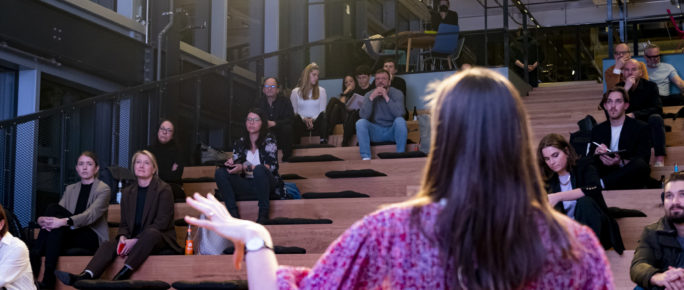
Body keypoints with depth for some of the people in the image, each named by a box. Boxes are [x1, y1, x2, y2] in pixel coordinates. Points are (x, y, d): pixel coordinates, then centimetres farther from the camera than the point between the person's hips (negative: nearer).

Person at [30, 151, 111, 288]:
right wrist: (42, 219, -21)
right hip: (70, 235, 5)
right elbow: (59, 218, 4)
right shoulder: (70, 189, 19)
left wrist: (65, 221, -34)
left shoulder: (103, 189, 1)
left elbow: (91, 215, -18)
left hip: (93, 239, -5)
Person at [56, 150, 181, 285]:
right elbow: (124, 223, 15)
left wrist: (136, 240, -20)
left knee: (151, 233, -38)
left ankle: (122, 275, -44)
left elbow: (162, 222, -10)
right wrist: (122, 237, -10)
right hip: (132, 240, 5)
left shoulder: (164, 189, -1)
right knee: (108, 245, -22)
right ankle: (85, 276, -46)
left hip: (160, 240, -5)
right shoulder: (128, 192, 17)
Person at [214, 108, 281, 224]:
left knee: (259, 169, -37)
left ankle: (263, 214, -28)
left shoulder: (269, 141, 1)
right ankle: (233, 214, -25)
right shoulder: (240, 143, 13)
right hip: (246, 186, 4)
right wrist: (231, 164, -12)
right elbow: (237, 170, 12)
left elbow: (269, 168, -11)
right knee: (220, 173, -17)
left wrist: (244, 167, -20)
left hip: (267, 184, -4)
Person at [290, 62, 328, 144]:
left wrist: (313, 119, -12)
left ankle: (324, 142, -35)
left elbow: (322, 110, 7)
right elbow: (294, 111, 5)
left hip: (316, 121, 1)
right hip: (301, 122, -1)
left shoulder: (321, 91, 16)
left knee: (323, 116, -34)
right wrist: (304, 119, -14)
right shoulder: (295, 92, 13)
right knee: (296, 119, -37)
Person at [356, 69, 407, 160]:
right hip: (376, 132, 2)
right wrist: (371, 98, -25)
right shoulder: (369, 95, -1)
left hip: (392, 131, -1)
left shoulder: (397, 93, -5)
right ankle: (366, 157, -25)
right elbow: (363, 115, -17)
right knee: (360, 122, -24)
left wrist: (386, 97, -26)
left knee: (400, 120, -31)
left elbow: (399, 113, -23)